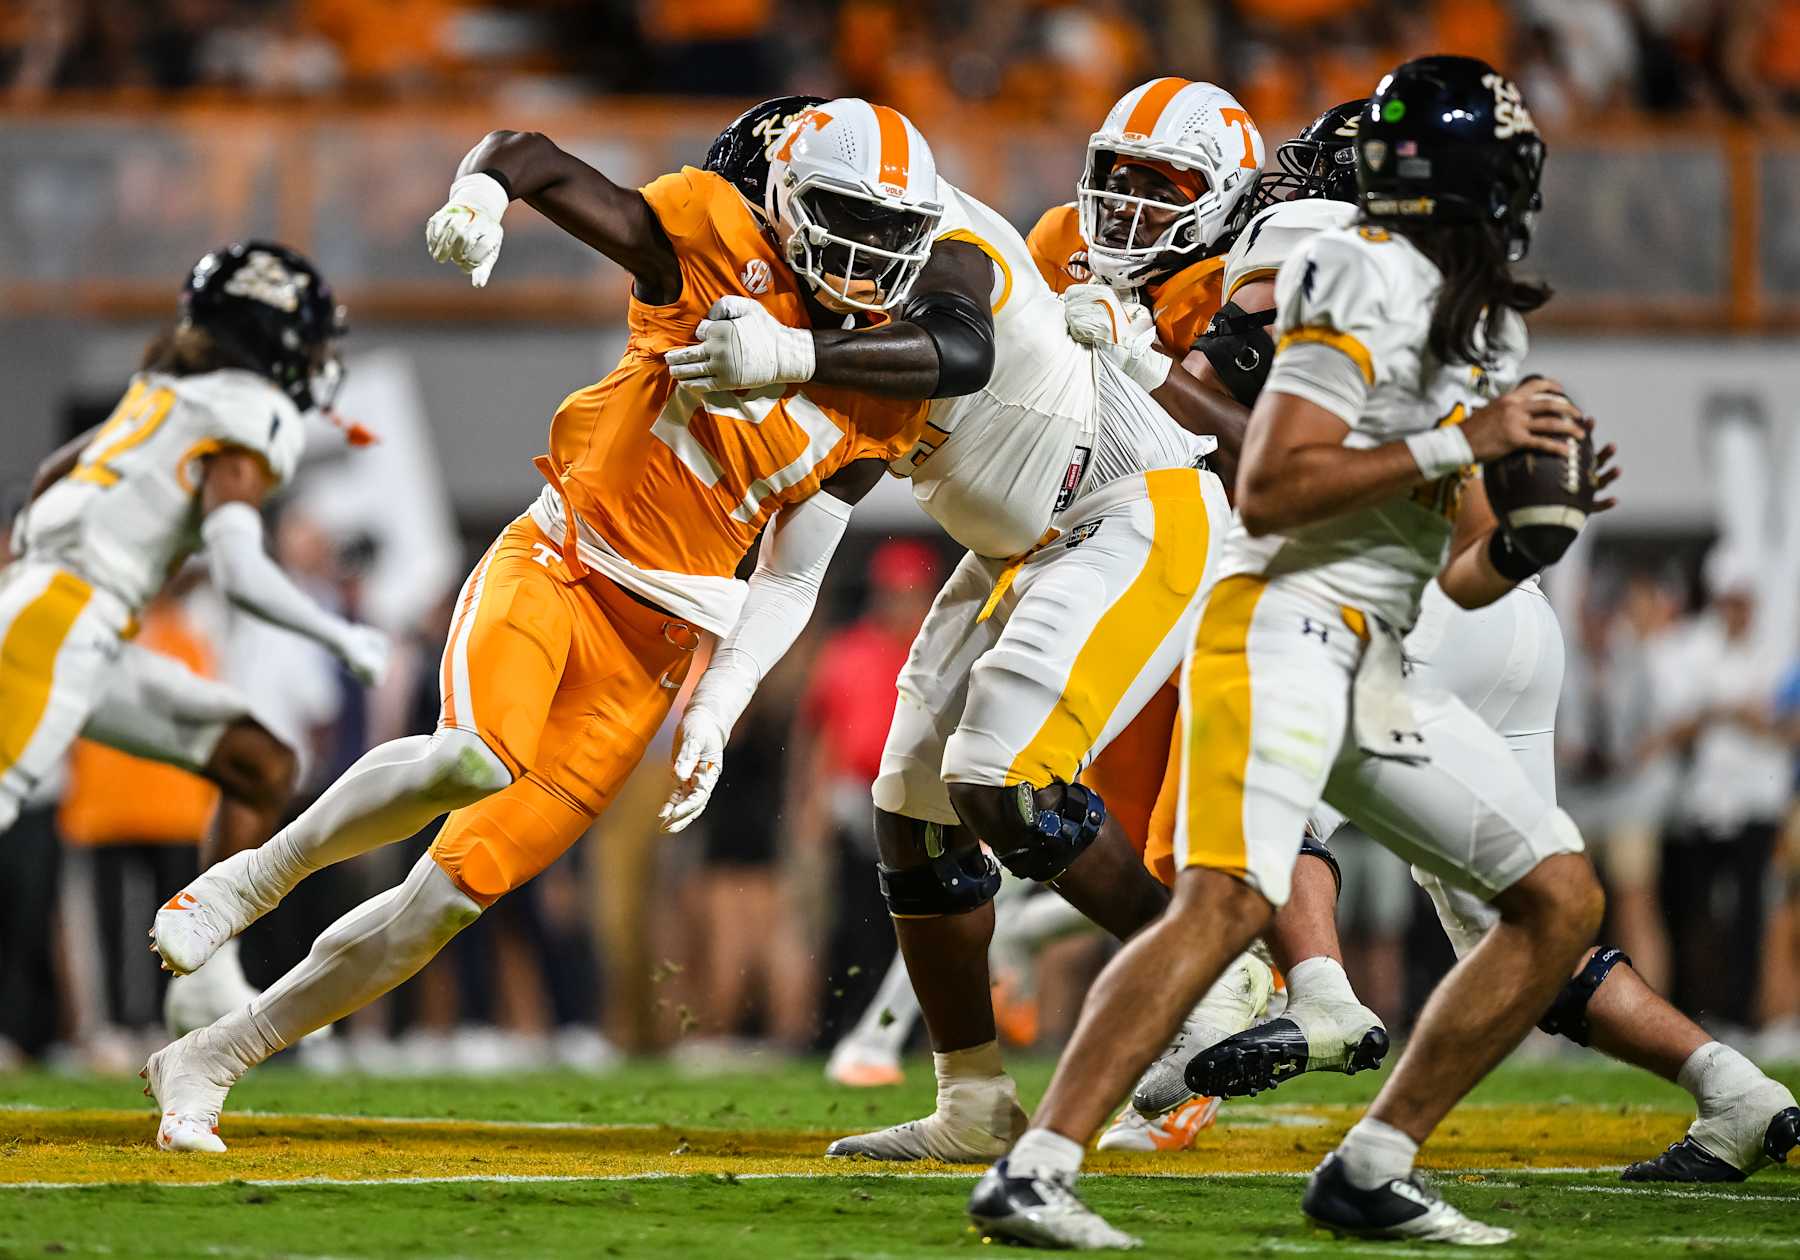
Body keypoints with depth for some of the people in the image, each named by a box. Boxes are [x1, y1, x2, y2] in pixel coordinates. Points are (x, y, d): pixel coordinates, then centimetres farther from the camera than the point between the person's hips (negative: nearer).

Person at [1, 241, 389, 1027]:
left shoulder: (174, 395, 18)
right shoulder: (246, 426, -9)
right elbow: (238, 574, -20)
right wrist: (345, 639, -9)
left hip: (89, 645, 10)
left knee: (263, 768, 9)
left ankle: (208, 982, 7)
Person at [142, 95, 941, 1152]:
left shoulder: (875, 412, 6)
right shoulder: (721, 247, -6)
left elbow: (790, 582, 8)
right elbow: (535, 156, -8)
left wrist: (723, 704, -7)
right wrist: (481, 196, -32)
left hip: (652, 646, 4)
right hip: (556, 565, -4)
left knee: (457, 892, -1)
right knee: (478, 761, -35)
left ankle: (204, 1063, 12)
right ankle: (259, 876, -8)